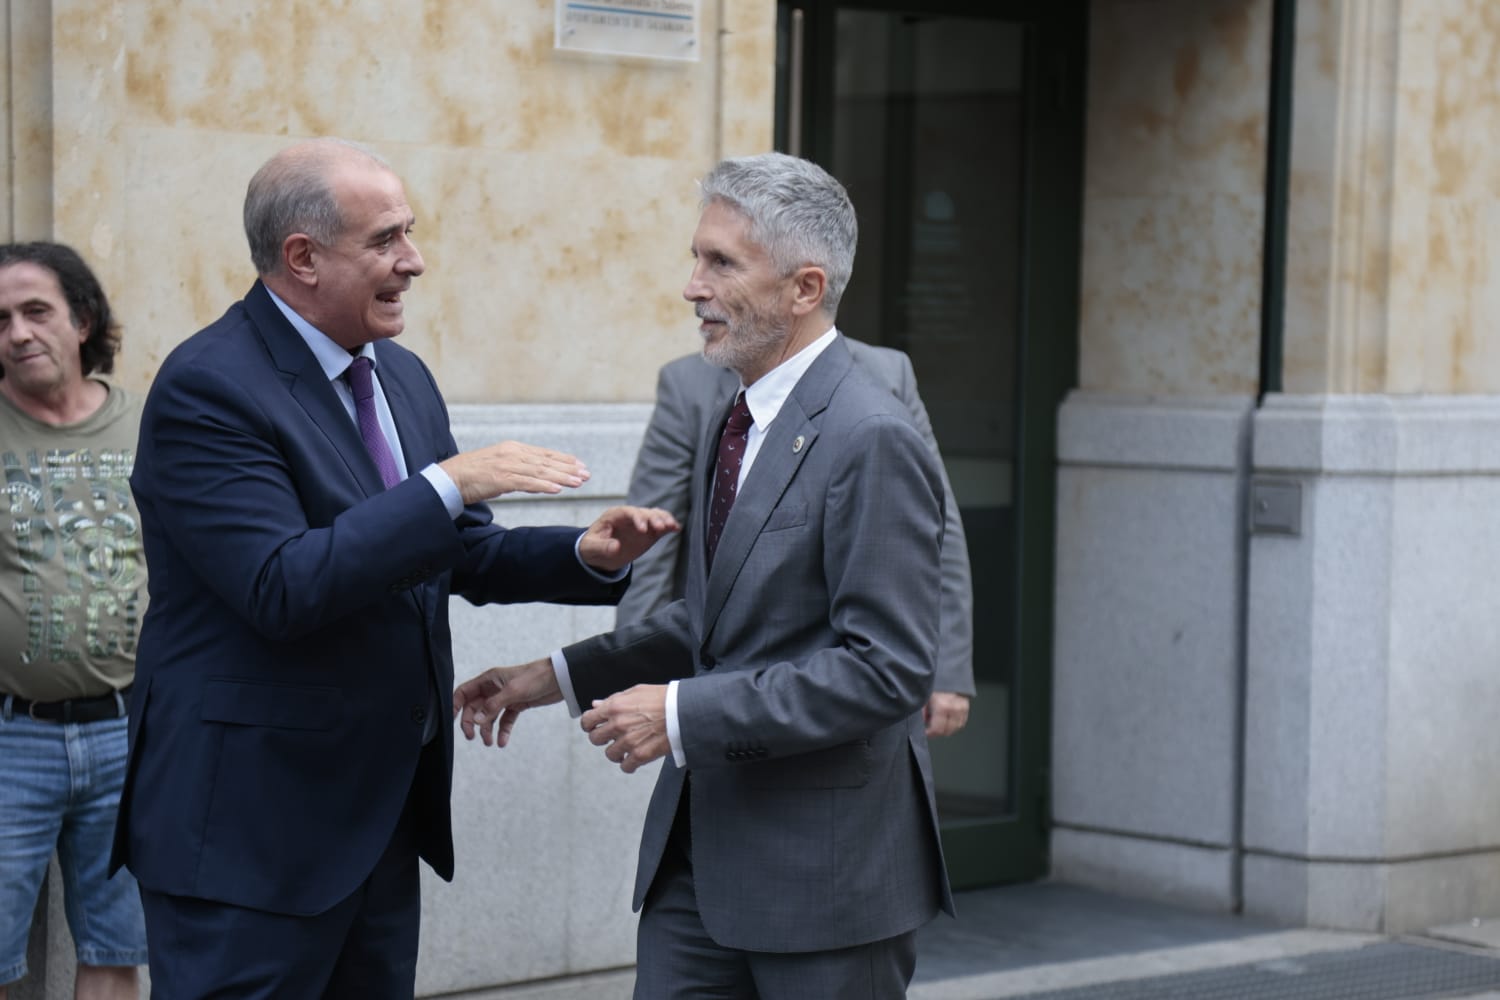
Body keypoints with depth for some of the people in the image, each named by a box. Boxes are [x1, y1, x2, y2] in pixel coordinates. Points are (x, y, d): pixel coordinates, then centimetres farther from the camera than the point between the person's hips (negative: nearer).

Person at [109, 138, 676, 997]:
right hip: (252, 828, -8)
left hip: (384, 816, 8)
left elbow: (467, 558, 17)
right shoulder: (208, 388, -16)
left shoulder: (403, 378, 12)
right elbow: (282, 588, -26)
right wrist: (447, 484, -26)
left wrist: (588, 557, -1)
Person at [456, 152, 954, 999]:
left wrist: (686, 713, -22)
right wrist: (561, 675, 14)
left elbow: (884, 668, -22)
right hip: (700, 844, 8)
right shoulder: (738, 419, 12)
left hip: (827, 861, -8)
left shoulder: (873, 442, -17)